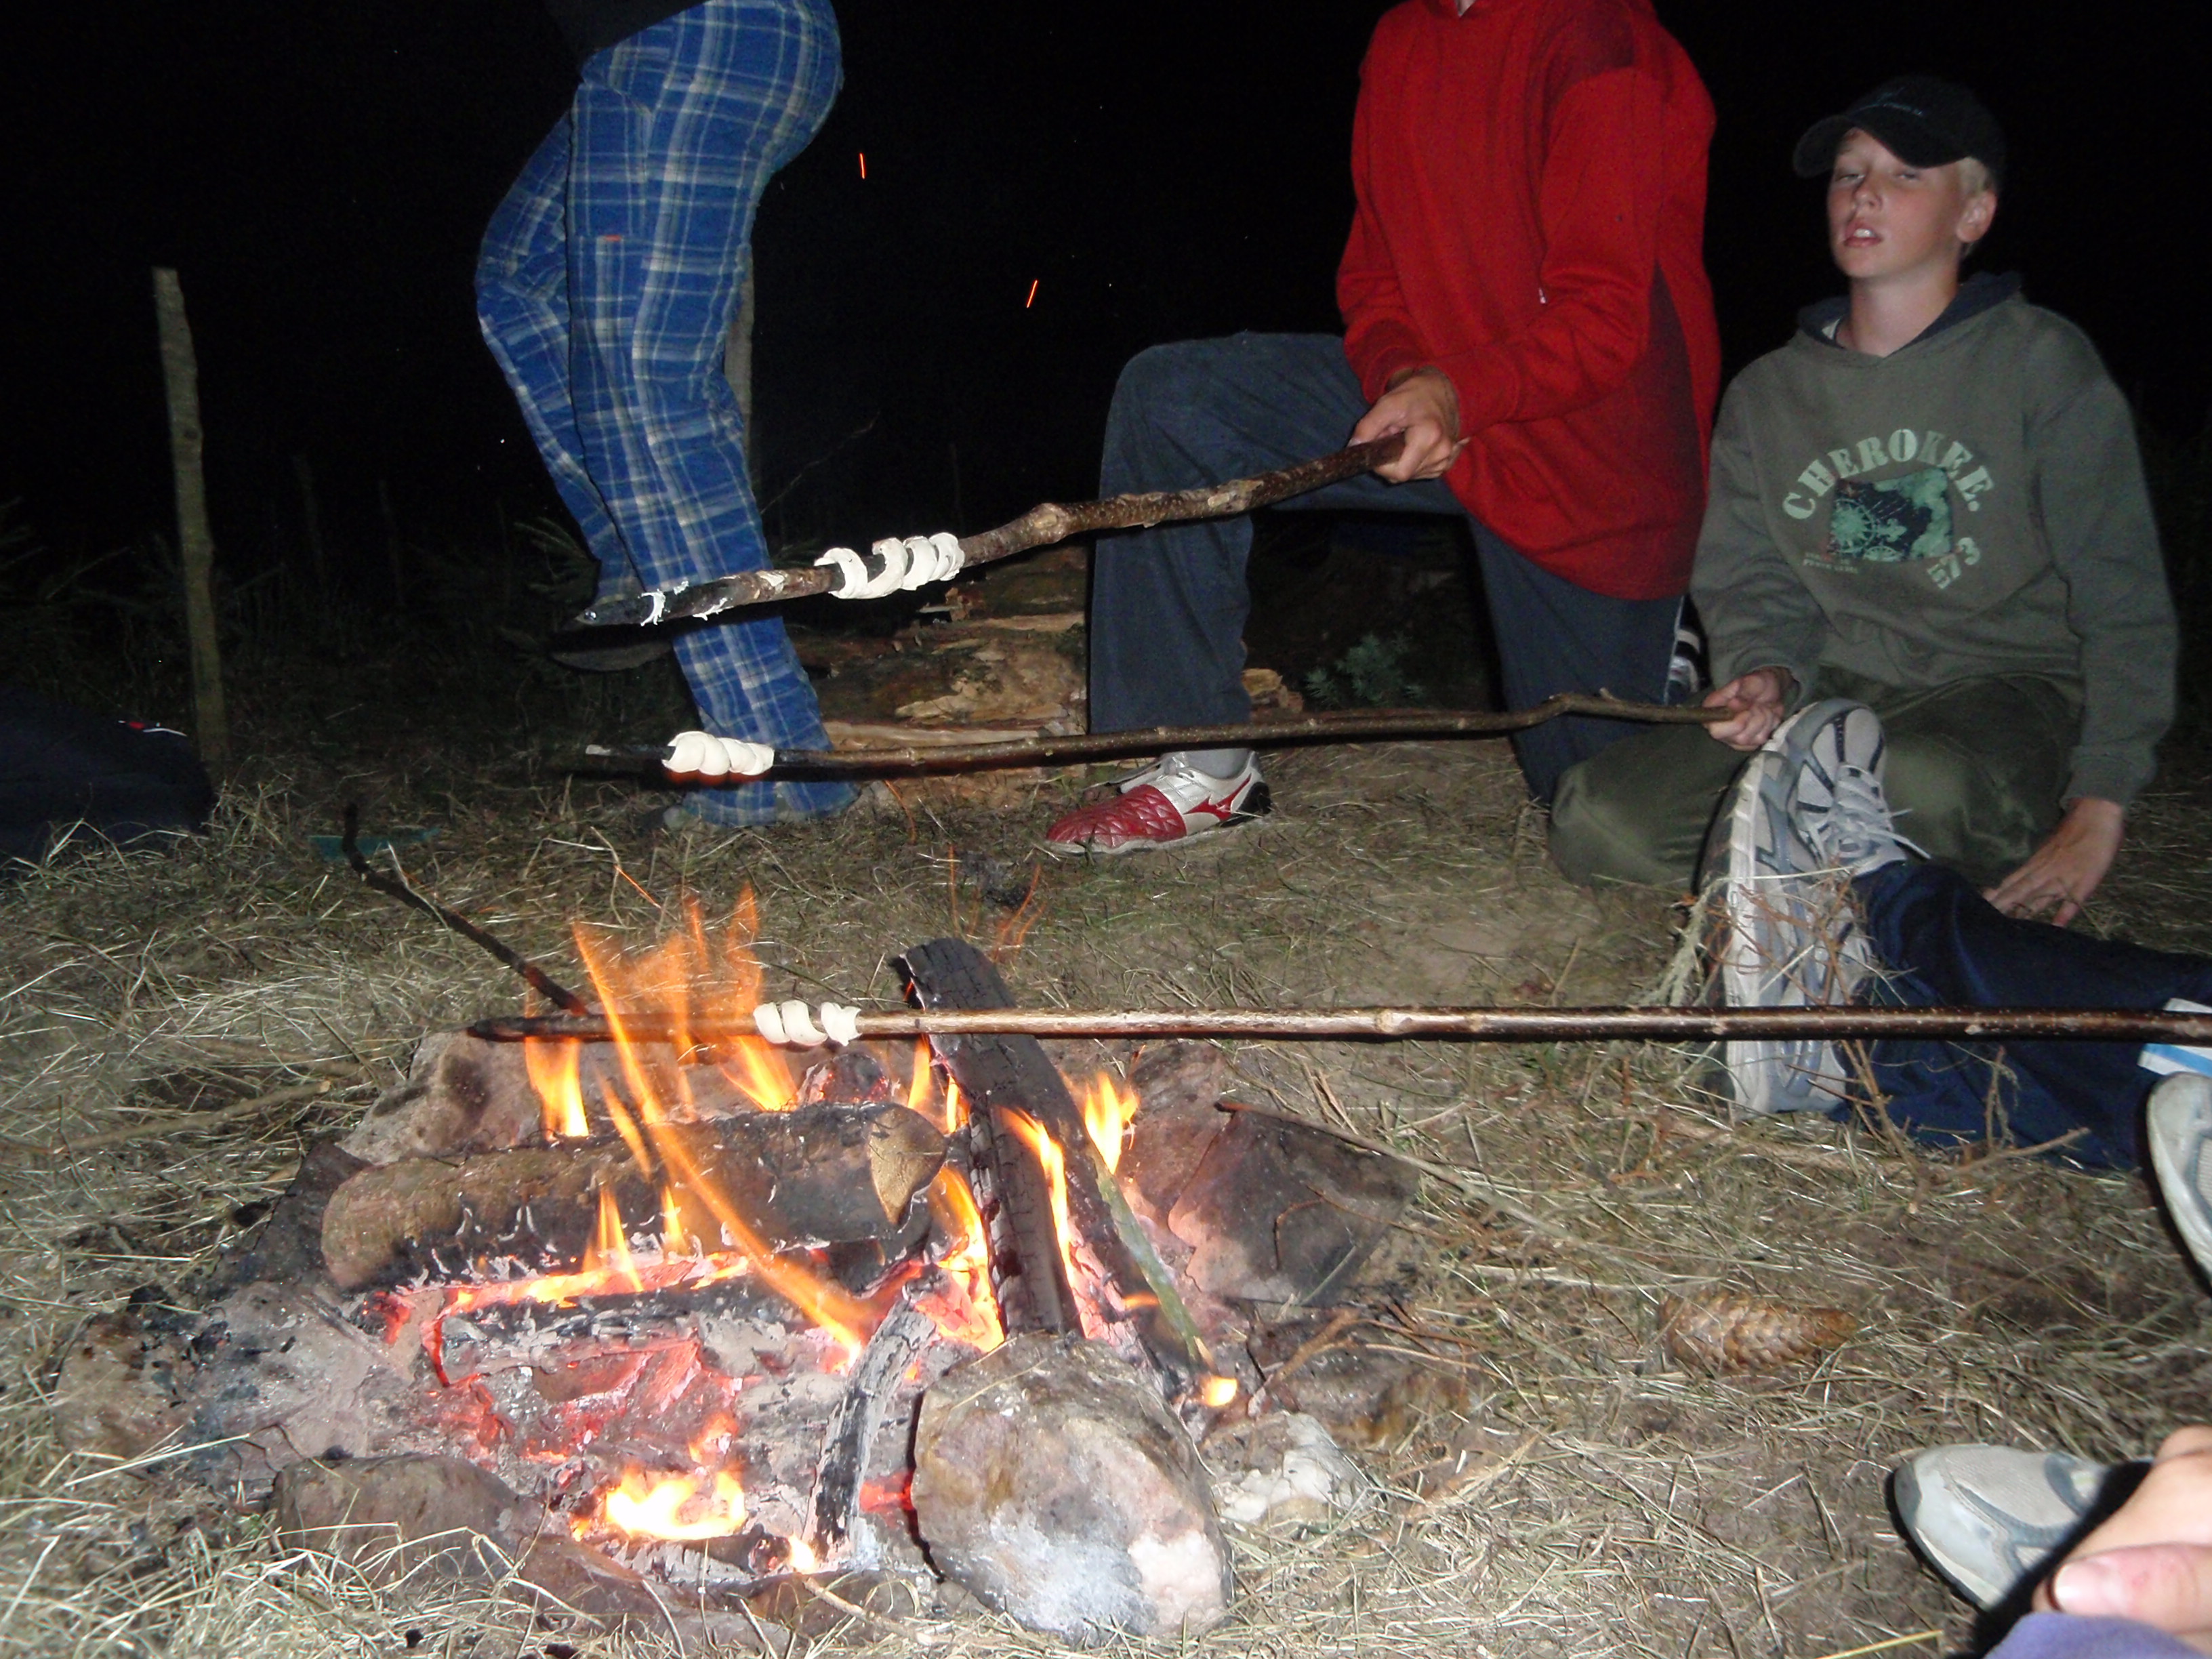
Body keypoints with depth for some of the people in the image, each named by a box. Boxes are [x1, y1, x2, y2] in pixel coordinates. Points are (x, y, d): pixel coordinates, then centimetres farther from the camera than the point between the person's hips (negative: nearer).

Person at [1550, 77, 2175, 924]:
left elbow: (2123, 604, -3)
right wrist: (1767, 674, -16)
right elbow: (1749, 584, 9)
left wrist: (2098, 812, -11)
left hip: (2004, 693, -3)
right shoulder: (1766, 393, 9)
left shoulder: (2040, 362, -1)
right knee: (1594, 819, -19)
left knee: (1923, 785, -40)